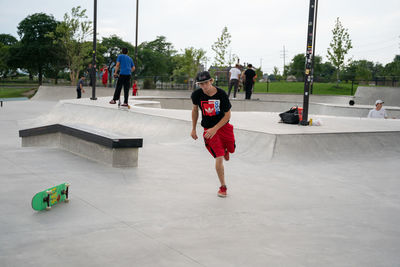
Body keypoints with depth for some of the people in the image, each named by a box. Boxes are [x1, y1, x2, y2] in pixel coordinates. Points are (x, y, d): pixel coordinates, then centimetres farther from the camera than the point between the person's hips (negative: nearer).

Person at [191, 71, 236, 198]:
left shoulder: (221, 94, -19)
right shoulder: (197, 94, -14)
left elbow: (227, 115, -13)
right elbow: (195, 109, 7)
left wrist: (215, 129, -22)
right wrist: (193, 129, 9)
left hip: (223, 126, 1)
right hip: (208, 129, -1)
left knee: (231, 149, 20)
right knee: (219, 158, -12)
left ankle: (225, 149, 60)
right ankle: (223, 186, 5)